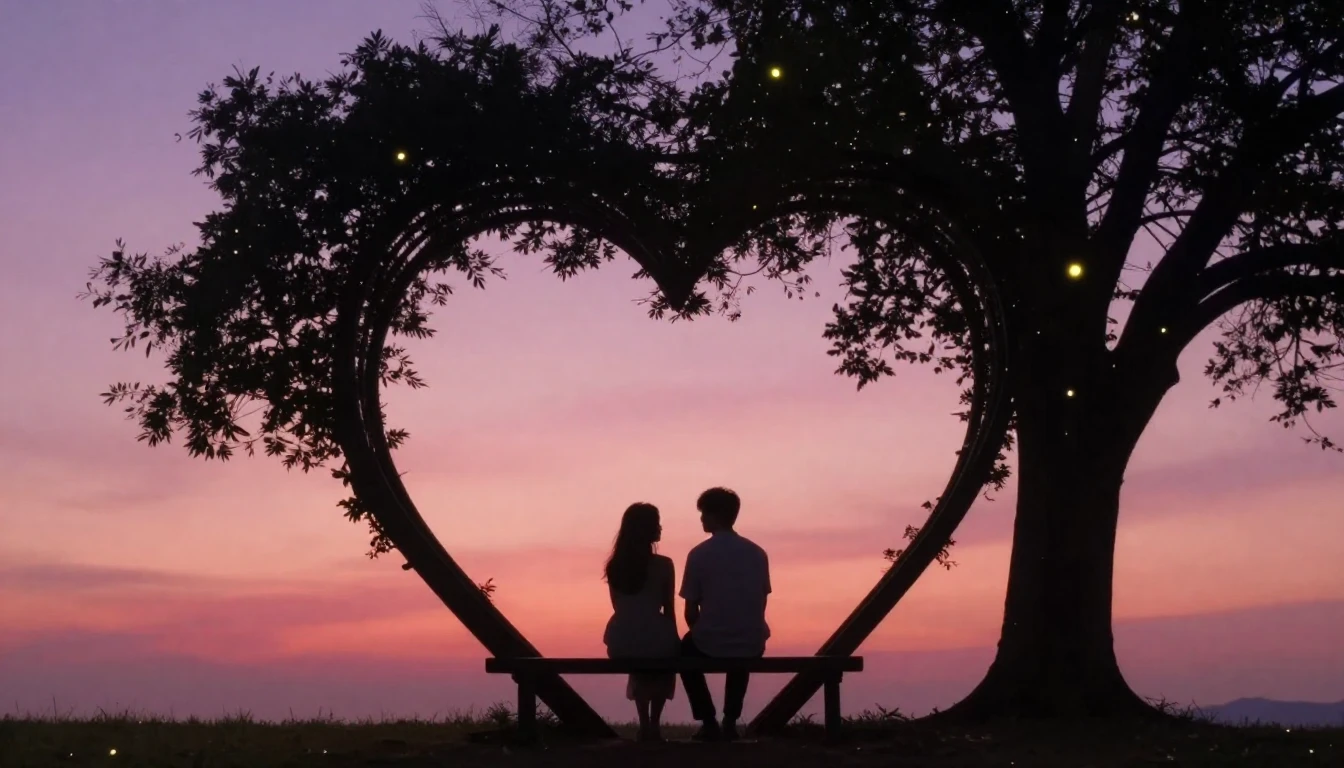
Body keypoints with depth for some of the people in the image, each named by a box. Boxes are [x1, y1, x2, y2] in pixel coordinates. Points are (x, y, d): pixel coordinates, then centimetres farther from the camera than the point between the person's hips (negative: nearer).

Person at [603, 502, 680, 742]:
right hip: (653, 639, -4)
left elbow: (620, 607, 13)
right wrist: (674, 641, 13)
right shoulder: (663, 565, -8)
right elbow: (669, 610, -1)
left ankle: (645, 725, 30)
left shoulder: (614, 565, 5)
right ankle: (653, 725, 24)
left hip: (621, 643, 4)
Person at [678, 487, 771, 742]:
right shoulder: (757, 553, 5)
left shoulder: (699, 554, -7)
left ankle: (709, 723, 21)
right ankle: (730, 721, 28)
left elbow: (691, 611, -3)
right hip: (753, 646, 3)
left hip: (710, 644, -3)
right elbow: (760, 604, 11)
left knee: (686, 651, 32)